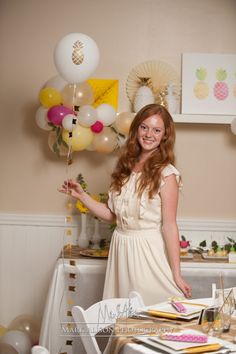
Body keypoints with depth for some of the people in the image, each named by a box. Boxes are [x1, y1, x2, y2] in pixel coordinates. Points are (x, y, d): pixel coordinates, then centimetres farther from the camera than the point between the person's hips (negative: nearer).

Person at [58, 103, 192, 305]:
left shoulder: (166, 174, -10)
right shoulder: (125, 168, 8)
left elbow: (169, 225, -12)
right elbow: (111, 215, 8)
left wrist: (177, 275, -13)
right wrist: (81, 195, 3)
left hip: (148, 250, -5)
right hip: (120, 249, 6)